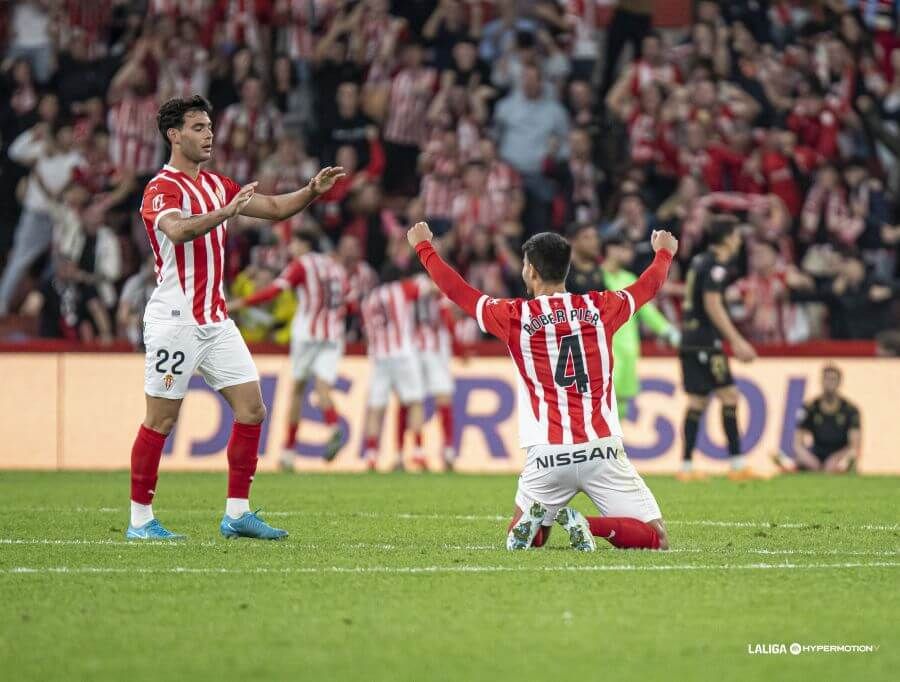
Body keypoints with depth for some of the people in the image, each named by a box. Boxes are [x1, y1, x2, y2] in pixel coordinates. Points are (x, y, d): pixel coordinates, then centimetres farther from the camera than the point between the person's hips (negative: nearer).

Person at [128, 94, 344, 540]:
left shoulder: (216, 185, 15)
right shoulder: (161, 189, -11)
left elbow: (275, 209, 19)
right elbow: (177, 230, -32)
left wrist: (312, 191, 2)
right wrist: (226, 212, -46)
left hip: (216, 320, 8)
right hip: (174, 320, -8)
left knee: (251, 409, 2)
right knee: (160, 420, -4)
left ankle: (236, 513, 7)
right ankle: (140, 520, 4)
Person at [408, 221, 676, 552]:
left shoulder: (514, 316, 1)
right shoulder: (600, 307, 6)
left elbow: (454, 288, 15)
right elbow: (648, 286, 27)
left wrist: (423, 246, 32)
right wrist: (664, 252, 48)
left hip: (547, 457, 0)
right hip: (602, 450, 0)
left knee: (520, 539, 22)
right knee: (656, 539, 2)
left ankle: (541, 519, -11)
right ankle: (587, 525, -22)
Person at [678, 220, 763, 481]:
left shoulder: (700, 261, 16)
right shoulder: (716, 266, -11)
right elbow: (712, 305, -18)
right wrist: (736, 341, -18)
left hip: (690, 340, 9)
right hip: (705, 341, -9)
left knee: (697, 401, 9)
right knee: (729, 395, -7)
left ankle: (686, 467, 6)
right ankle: (737, 465, -10)